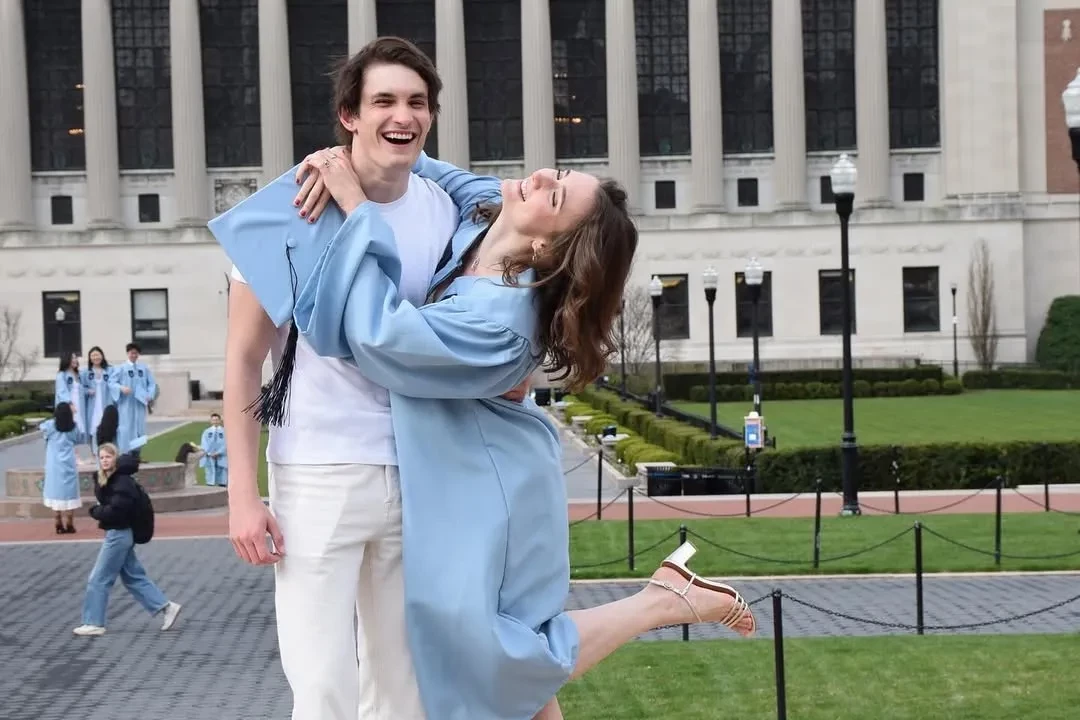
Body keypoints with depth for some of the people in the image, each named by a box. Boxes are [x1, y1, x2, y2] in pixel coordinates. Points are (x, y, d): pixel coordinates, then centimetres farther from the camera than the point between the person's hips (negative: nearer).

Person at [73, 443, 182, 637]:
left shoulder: (122, 481, -18)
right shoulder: (107, 479, 11)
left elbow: (116, 510, -25)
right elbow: (100, 497, 2)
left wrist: (95, 512, -11)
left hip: (119, 534, -10)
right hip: (119, 533, 10)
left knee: (98, 579, -3)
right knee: (134, 576, 13)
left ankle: (94, 623, 5)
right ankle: (166, 607, 15)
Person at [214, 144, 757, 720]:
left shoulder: (498, 318, -33)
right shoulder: (481, 208, -8)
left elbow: (380, 335, -31)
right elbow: (429, 171, 9)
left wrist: (355, 207, -27)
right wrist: (348, 160, -11)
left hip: (486, 487, -9)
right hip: (465, 479, 9)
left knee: (495, 649, -7)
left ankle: (667, 600, 2)